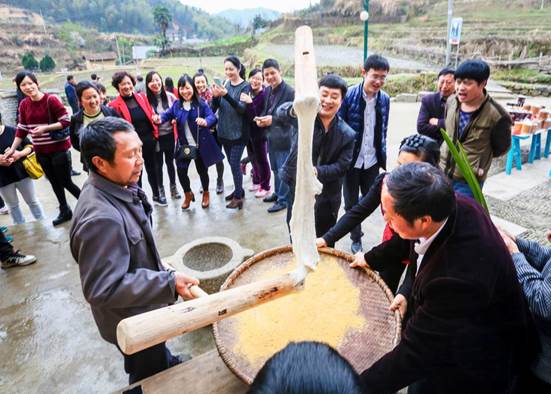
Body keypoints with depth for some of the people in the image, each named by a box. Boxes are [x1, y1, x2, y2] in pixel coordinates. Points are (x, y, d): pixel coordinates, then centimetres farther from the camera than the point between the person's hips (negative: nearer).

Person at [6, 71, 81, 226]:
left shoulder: (51, 100, -13)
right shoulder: (23, 105, 4)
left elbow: (66, 121, -15)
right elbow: (22, 129, 10)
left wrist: (45, 128, -23)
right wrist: (12, 148, 6)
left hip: (59, 148, -6)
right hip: (41, 152, 6)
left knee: (66, 182, -1)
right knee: (54, 182, 14)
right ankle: (65, 211, 28)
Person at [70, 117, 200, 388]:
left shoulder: (116, 185, -9)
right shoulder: (101, 218, -38)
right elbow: (103, 289, -34)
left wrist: (159, 272, 15)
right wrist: (169, 282, -33)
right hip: (132, 320, -8)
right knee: (150, 377, 20)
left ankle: (166, 364, 63)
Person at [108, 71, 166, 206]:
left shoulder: (141, 97, 4)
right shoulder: (114, 105, -9)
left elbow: (150, 114, 13)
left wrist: (155, 118, -8)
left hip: (149, 139, 4)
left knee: (152, 168, 17)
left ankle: (156, 195, 35)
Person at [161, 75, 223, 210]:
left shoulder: (201, 103, -10)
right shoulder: (177, 104, 2)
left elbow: (212, 116, -18)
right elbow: (168, 114, 11)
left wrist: (206, 121, -41)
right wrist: (160, 118, -11)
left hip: (201, 145, -3)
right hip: (183, 145, 3)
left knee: (202, 170, 12)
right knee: (181, 171, -1)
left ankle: (206, 193, 39)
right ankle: (188, 194, 27)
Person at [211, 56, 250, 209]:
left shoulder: (245, 86, -7)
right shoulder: (225, 84, 7)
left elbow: (242, 108, -20)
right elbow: (215, 107, 4)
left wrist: (226, 95, -32)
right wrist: (215, 96, -18)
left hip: (238, 132, -6)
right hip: (224, 132, 6)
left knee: (234, 164, -6)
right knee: (232, 163, 14)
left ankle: (238, 197, 6)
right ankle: (238, 190, 29)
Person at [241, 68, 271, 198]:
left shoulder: (264, 95, -18)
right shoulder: (248, 92, 0)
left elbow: (257, 117, -25)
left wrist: (250, 103, -35)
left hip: (260, 133, -7)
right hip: (249, 131, 7)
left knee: (261, 159, 4)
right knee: (253, 158, 19)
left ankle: (265, 187, 18)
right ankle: (256, 181, 37)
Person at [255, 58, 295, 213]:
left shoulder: (290, 91, -15)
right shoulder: (267, 91, 8)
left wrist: (272, 119, -21)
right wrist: (261, 119, -4)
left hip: (283, 137, -7)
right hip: (271, 136, 8)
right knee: (275, 169, 20)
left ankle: (283, 199, 16)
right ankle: (277, 193, 37)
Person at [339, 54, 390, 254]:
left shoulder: (384, 98, 0)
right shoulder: (349, 95, -13)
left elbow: (383, 130, 10)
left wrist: (383, 156, 9)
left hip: (372, 161, 4)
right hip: (351, 160, -3)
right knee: (352, 202, 10)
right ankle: (356, 239, 29)